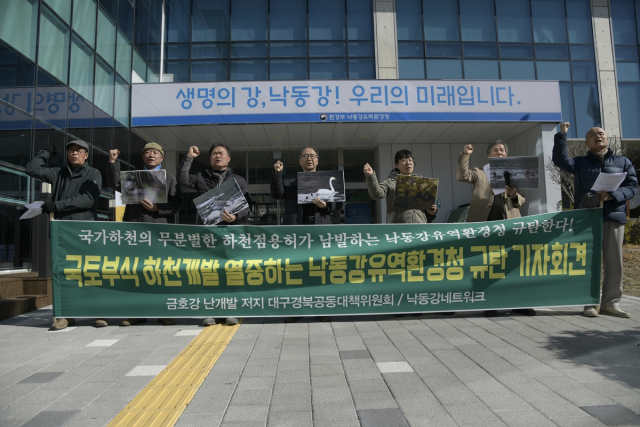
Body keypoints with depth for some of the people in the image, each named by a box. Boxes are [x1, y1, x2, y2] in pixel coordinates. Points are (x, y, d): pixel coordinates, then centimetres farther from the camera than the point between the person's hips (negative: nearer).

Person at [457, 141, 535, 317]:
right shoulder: (479, 172, 15)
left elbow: (522, 201, 16)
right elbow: (462, 176, -5)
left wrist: (515, 195, -7)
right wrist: (465, 155, -10)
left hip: (508, 222, 2)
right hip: (485, 222, -2)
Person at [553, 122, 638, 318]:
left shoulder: (623, 162, 14)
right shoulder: (580, 162, 13)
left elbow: (632, 186, 5)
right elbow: (560, 159, -6)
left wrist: (612, 196, -13)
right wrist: (562, 134, -9)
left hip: (614, 217, 1)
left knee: (614, 262, 2)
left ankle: (611, 302, 11)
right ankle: (590, 303, 6)